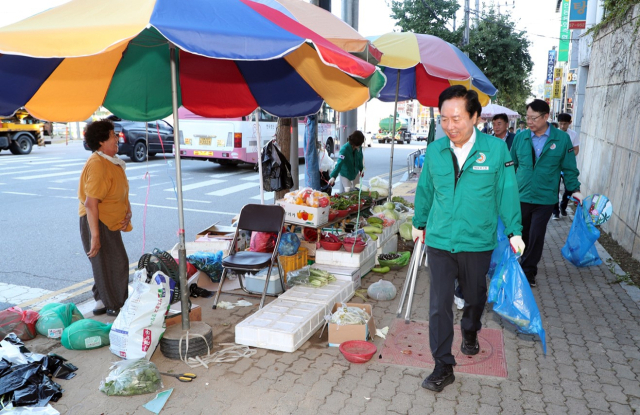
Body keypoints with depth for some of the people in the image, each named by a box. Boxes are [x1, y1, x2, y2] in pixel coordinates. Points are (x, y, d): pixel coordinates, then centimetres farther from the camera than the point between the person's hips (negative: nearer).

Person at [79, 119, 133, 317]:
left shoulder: (113, 161, 9)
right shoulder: (97, 165, -22)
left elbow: (122, 192, 18)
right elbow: (90, 203, -27)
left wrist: (128, 212, 0)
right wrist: (95, 236, -27)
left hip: (110, 222, 10)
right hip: (97, 222, -10)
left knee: (107, 264, 18)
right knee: (115, 263, -2)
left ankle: (102, 302, 32)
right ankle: (114, 306, 13)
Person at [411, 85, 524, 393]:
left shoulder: (496, 149, -8)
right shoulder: (434, 151, -2)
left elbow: (506, 192, -1)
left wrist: (514, 232, 1)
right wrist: (419, 223, 19)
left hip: (477, 243, 0)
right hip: (439, 241, 1)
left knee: (475, 297, 20)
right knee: (439, 305, 1)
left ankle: (470, 333, 51)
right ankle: (443, 368, 14)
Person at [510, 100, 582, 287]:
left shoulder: (562, 138, -4)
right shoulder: (520, 137, 0)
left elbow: (569, 167, 2)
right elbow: (512, 164, 7)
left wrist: (574, 189, -4)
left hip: (545, 198, -2)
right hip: (520, 196, 2)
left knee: (536, 236, -1)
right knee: (522, 235, 12)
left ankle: (528, 271, 14)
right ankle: (526, 267, 32)